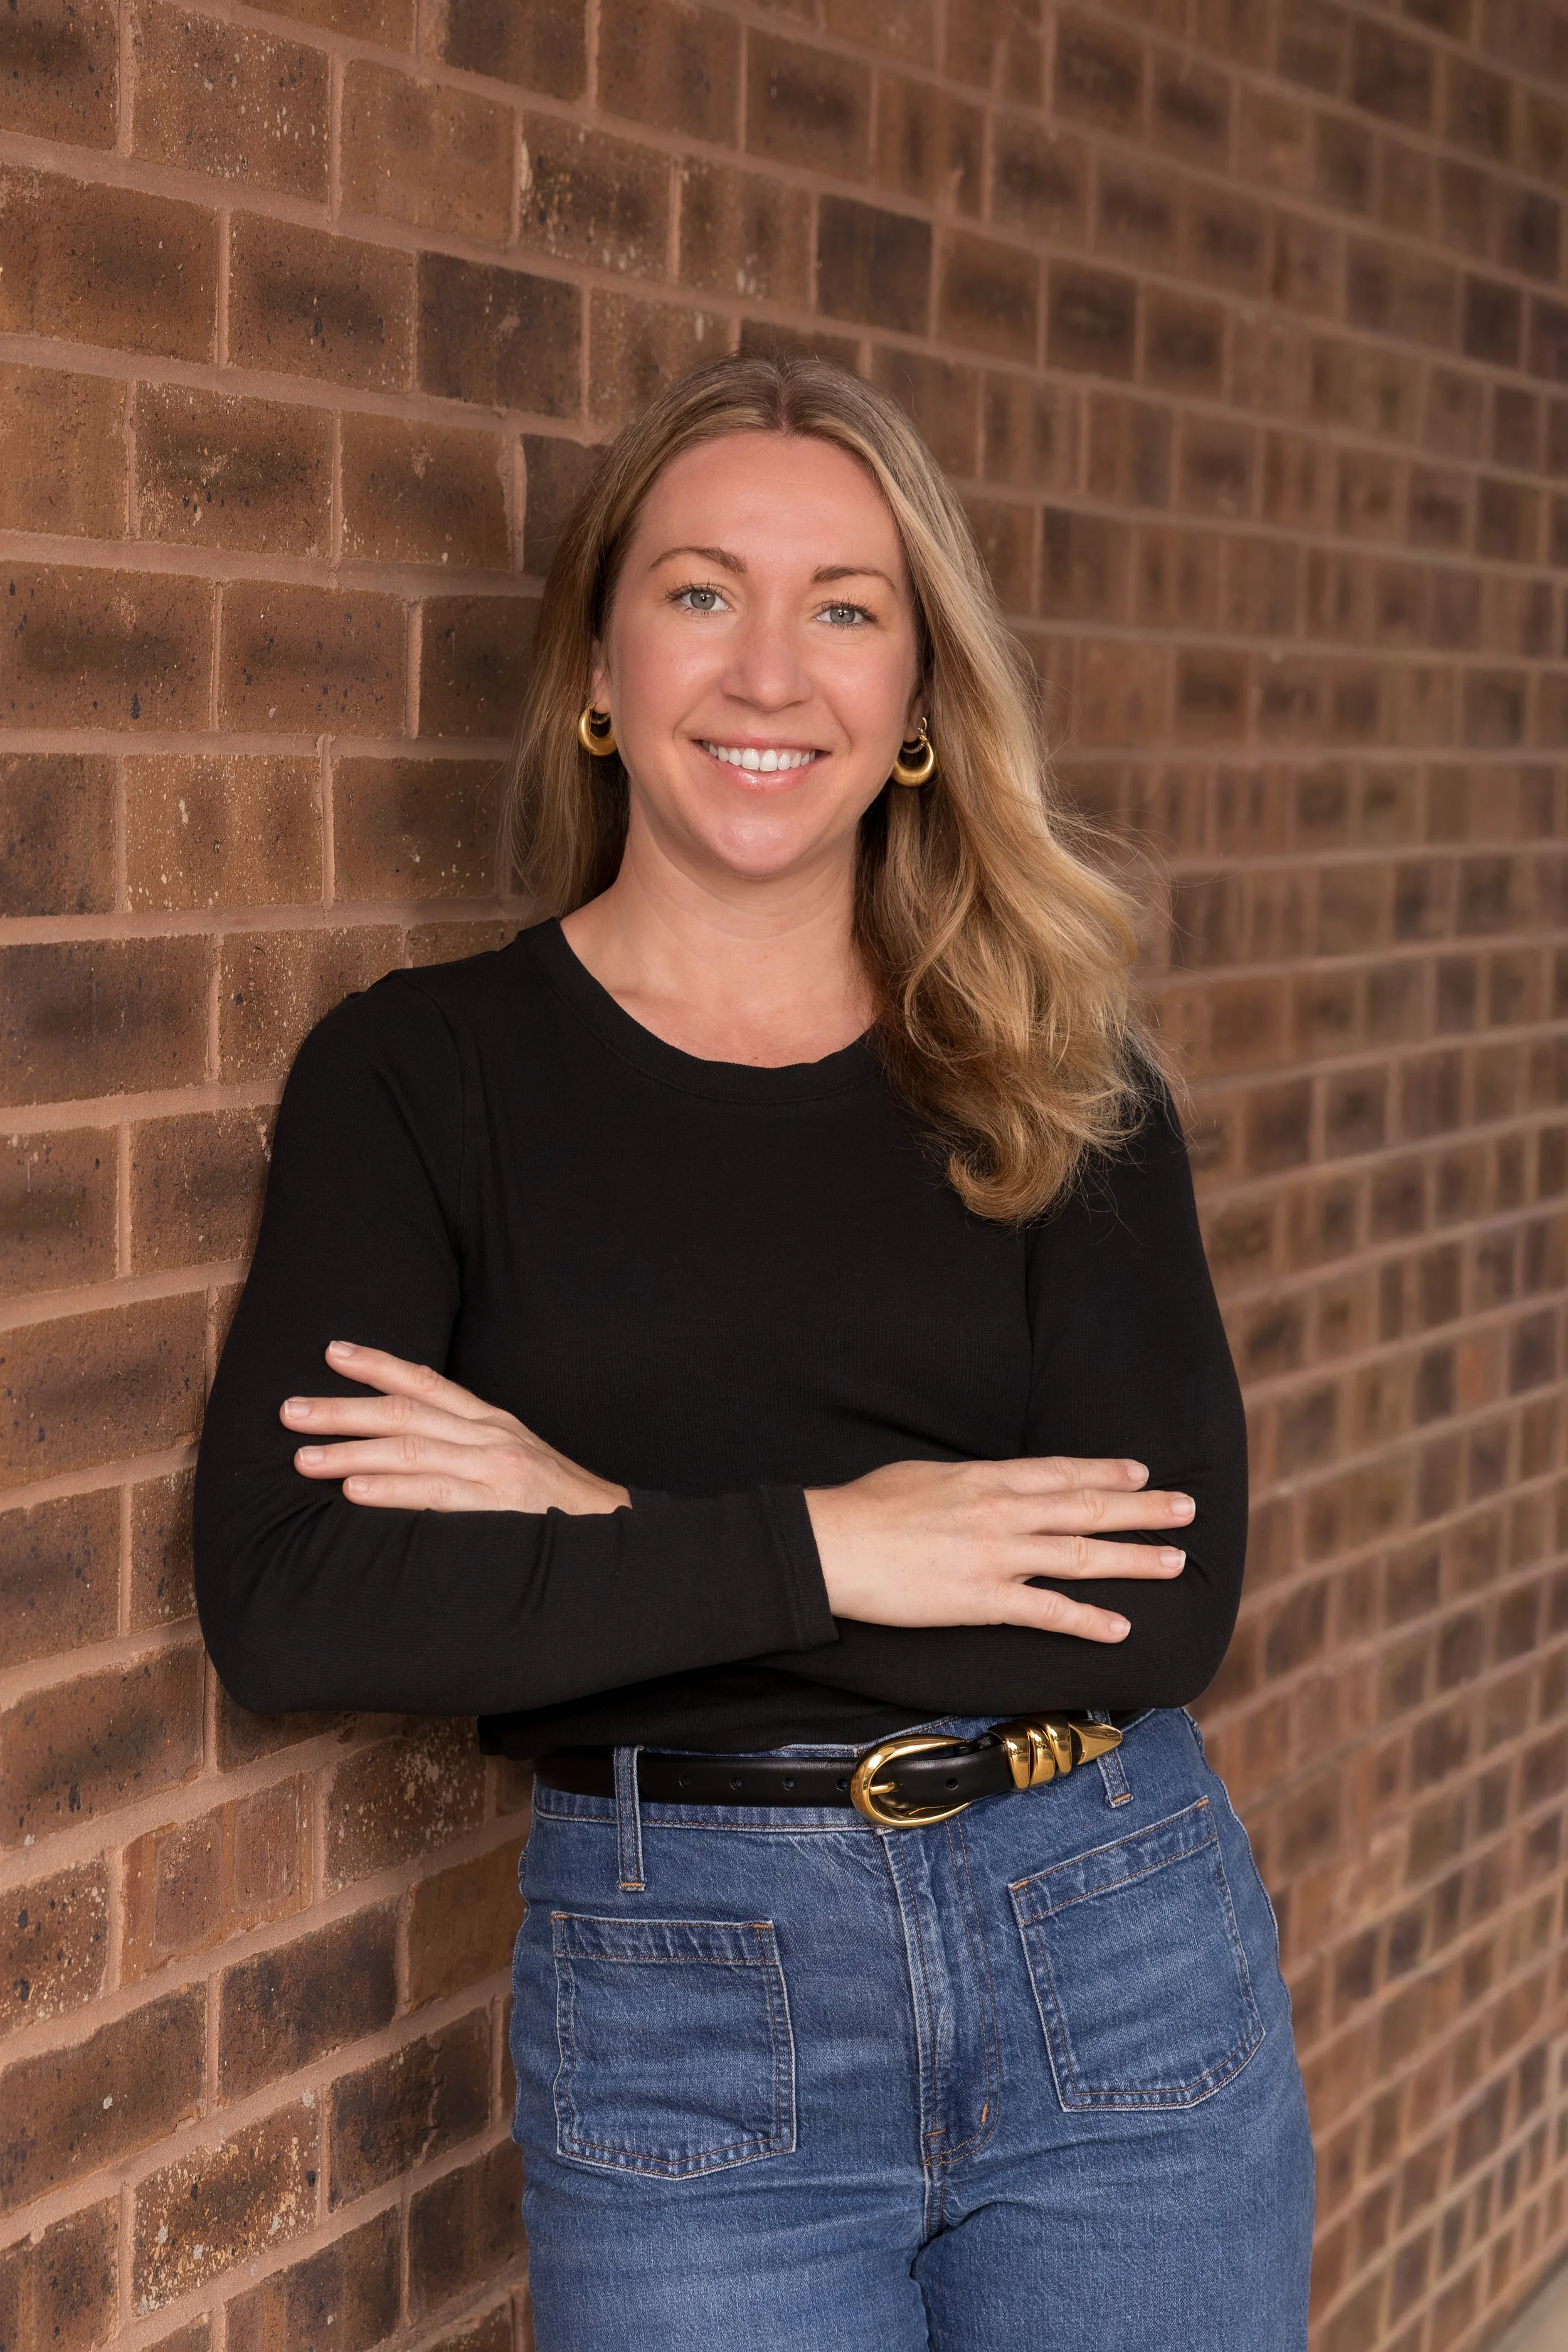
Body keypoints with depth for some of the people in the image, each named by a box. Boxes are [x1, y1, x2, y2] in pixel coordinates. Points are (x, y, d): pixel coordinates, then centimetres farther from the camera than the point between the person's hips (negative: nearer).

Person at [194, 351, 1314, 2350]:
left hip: (1123, 1960, 2)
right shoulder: (419, 1073, -2)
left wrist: (608, 1532, -15)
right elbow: (280, 1597, -14)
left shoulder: (1058, 1078, 2)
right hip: (682, 2012, -1)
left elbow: (1166, 1590, -10)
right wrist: (807, 1546, -18)